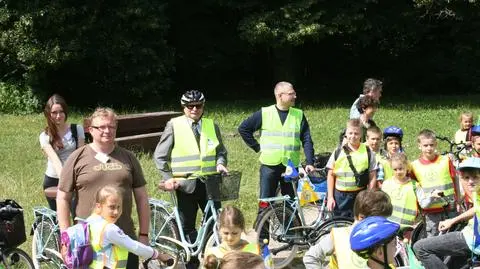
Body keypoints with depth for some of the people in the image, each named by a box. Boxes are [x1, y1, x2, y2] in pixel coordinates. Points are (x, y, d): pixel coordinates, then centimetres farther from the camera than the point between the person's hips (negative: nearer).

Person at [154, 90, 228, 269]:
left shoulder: (212, 126, 8)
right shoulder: (174, 125, -2)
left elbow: (221, 151, 19)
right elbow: (160, 156, 0)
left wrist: (220, 164, -2)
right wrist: (168, 178, -8)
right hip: (186, 184, -2)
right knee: (188, 226, 6)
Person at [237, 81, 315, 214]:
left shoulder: (299, 115, 5)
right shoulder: (265, 113, 0)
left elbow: (307, 140, 2)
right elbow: (243, 128, 7)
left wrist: (310, 163, -9)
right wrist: (257, 147, 2)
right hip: (269, 166, -2)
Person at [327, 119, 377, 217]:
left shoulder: (368, 153, 1)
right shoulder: (338, 152, 4)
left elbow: (372, 177, 4)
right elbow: (331, 175, 7)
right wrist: (330, 197, 1)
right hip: (340, 196, 1)